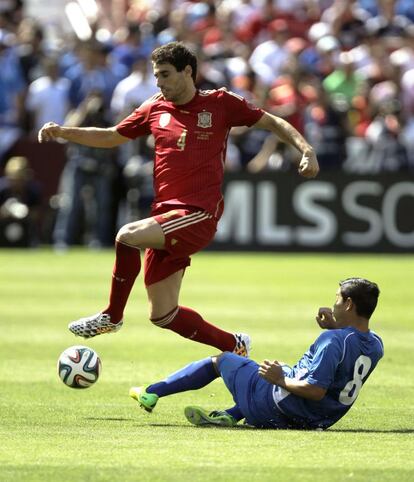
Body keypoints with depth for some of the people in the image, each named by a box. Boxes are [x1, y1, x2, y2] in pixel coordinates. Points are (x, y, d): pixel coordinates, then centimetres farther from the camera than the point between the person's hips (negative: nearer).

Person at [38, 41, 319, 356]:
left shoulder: (220, 103, 2)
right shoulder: (155, 109, 13)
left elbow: (272, 123, 9)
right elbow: (111, 137, 22)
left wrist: (306, 150, -6)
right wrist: (62, 132, 11)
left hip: (199, 215, -6)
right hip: (166, 213, 6)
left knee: (128, 236, -29)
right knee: (162, 315, 6)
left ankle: (112, 316, -11)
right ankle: (234, 346, 25)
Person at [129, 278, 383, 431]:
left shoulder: (333, 340, -26)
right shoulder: (376, 346, -2)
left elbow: (315, 390, -32)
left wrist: (280, 379, -18)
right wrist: (336, 327, 6)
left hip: (280, 410, -7)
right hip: (319, 419, 7)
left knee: (219, 360, 14)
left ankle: (151, 393, 24)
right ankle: (230, 416, 19)